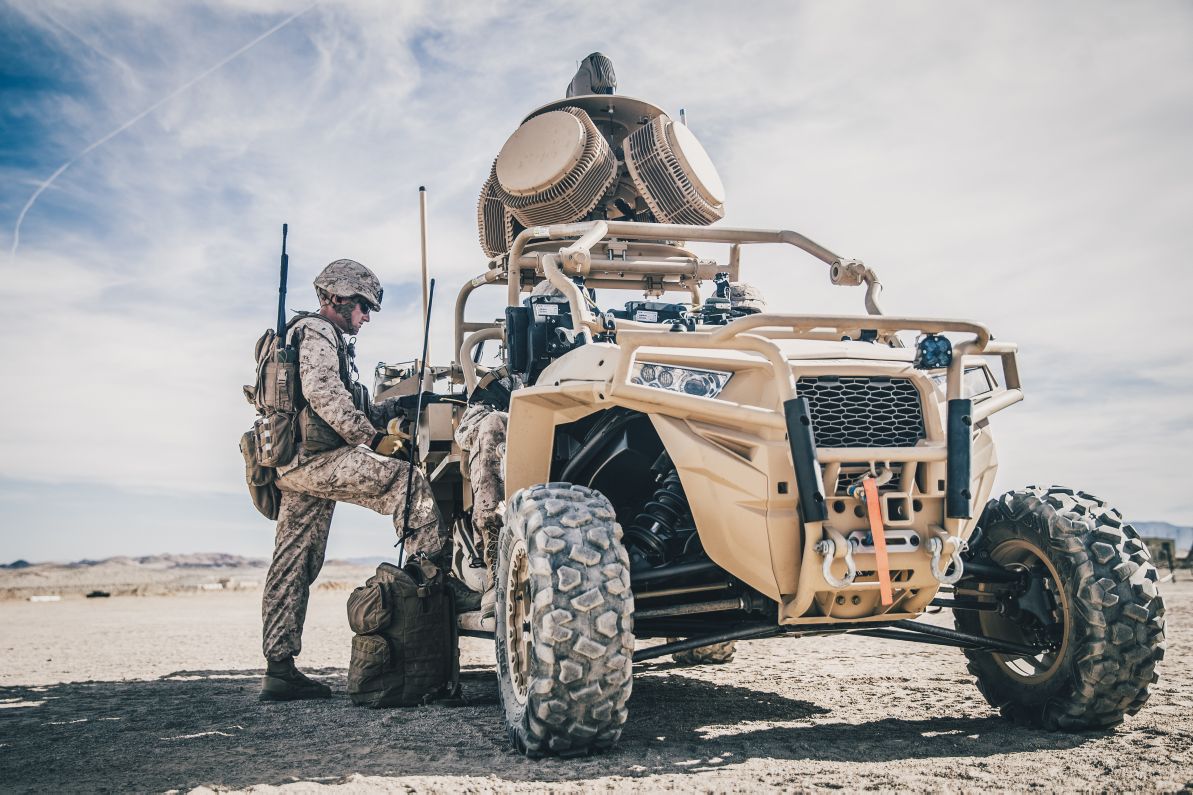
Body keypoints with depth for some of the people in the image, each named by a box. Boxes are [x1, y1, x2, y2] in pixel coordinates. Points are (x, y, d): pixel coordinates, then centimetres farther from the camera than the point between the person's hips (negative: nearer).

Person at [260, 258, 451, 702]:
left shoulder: (320, 336, 30)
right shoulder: (316, 332, -3)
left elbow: (345, 410, 28)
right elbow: (323, 393, -20)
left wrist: (393, 408, 16)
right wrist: (369, 435, -17)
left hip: (296, 466, 11)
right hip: (315, 459, -11)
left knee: (293, 565, 7)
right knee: (407, 481, -16)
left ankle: (280, 670, 10)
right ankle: (439, 575, -16)